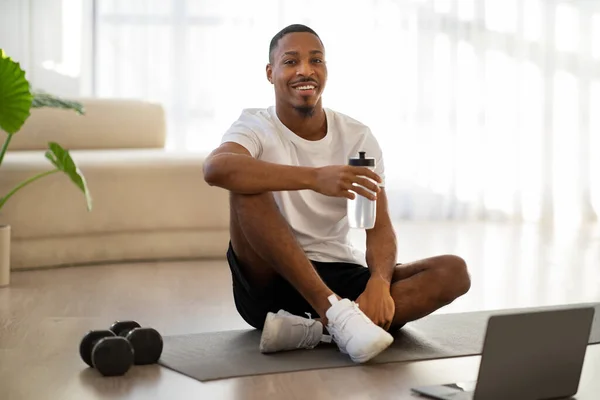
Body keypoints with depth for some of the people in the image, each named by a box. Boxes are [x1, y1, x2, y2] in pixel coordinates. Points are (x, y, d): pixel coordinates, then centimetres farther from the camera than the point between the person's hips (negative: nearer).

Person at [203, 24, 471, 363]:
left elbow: (380, 228, -4)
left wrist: (379, 281, -27)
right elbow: (216, 168, -32)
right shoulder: (256, 127, -7)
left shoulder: (359, 137, 3)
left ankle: (313, 330, -34)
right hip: (270, 282, -3)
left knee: (454, 272, -18)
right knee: (249, 184, -28)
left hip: (341, 278, 4)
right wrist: (315, 178, -43)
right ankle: (335, 311, -35)